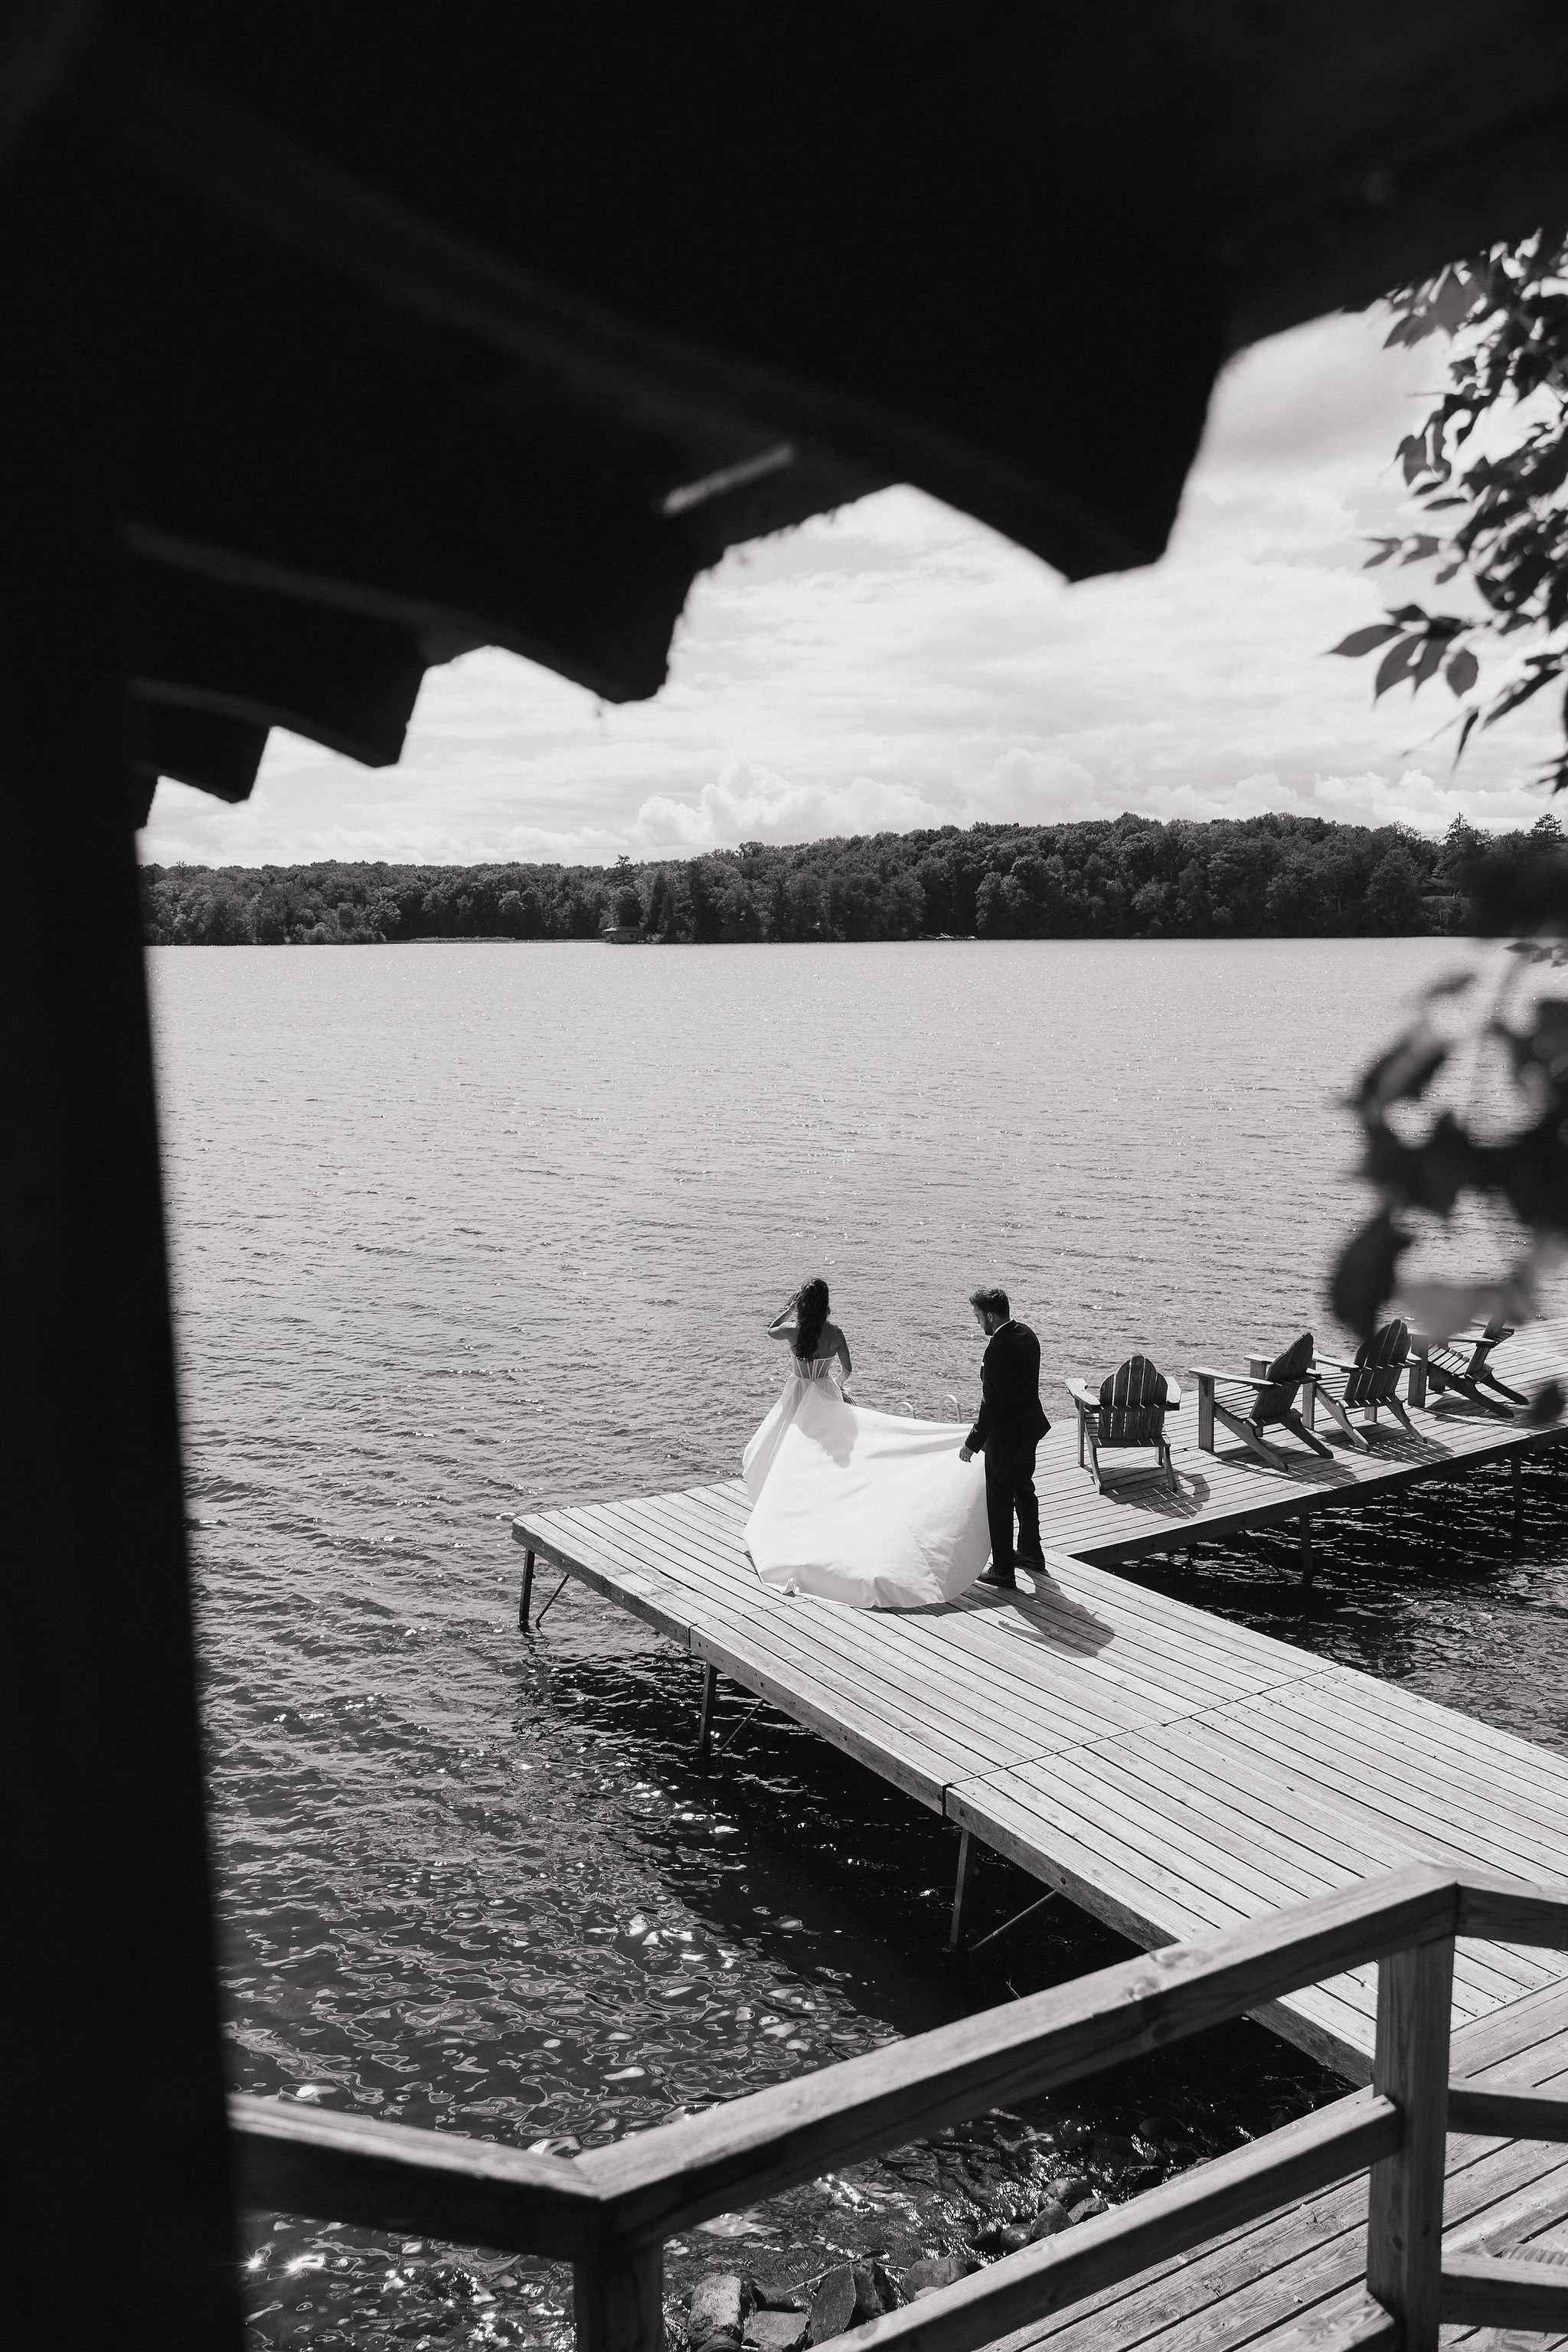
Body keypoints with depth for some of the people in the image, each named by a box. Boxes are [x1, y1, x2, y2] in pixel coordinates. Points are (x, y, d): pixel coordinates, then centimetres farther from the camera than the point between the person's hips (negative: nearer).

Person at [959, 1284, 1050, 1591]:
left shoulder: (998, 1349, -28)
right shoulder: (1026, 1334, 1)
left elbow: (992, 1403, -25)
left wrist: (973, 1442, -16)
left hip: (1005, 1437, -9)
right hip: (1030, 1427, 9)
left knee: (999, 1502, 4)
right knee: (1023, 1488, 26)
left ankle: (1003, 1571, 13)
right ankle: (1031, 1551, 43)